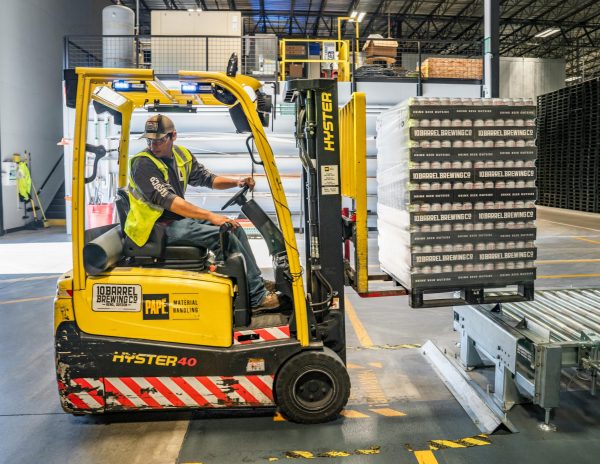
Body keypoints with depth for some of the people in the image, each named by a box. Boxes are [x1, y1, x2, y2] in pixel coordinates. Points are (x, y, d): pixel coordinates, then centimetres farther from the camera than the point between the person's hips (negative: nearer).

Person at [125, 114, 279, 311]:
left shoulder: (182, 155, 6)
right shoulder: (143, 164, -17)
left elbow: (207, 178, 16)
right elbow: (168, 201, -28)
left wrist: (237, 182, -3)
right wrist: (211, 216, -33)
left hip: (179, 219, 9)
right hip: (158, 226, -9)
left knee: (233, 227, 5)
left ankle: (257, 282, 13)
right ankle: (257, 298, -15)